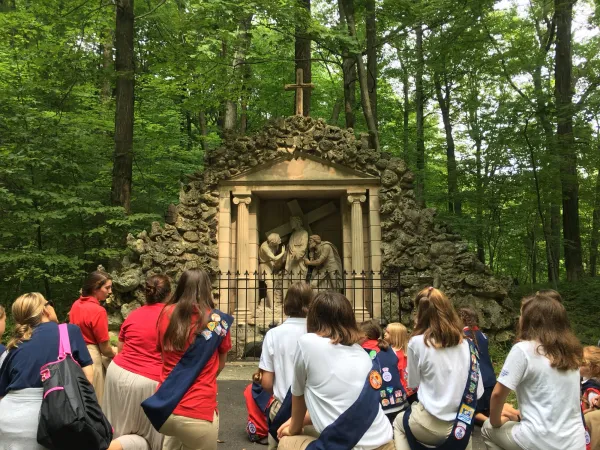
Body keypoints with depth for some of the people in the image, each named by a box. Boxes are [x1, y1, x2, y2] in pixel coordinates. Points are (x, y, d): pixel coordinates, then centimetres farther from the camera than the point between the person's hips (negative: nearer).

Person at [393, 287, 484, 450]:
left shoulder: (417, 342, -11)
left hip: (430, 426, -4)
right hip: (462, 426, 4)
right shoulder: (467, 343, -1)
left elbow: (412, 383, 2)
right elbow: (477, 391, 2)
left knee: (399, 423, 29)